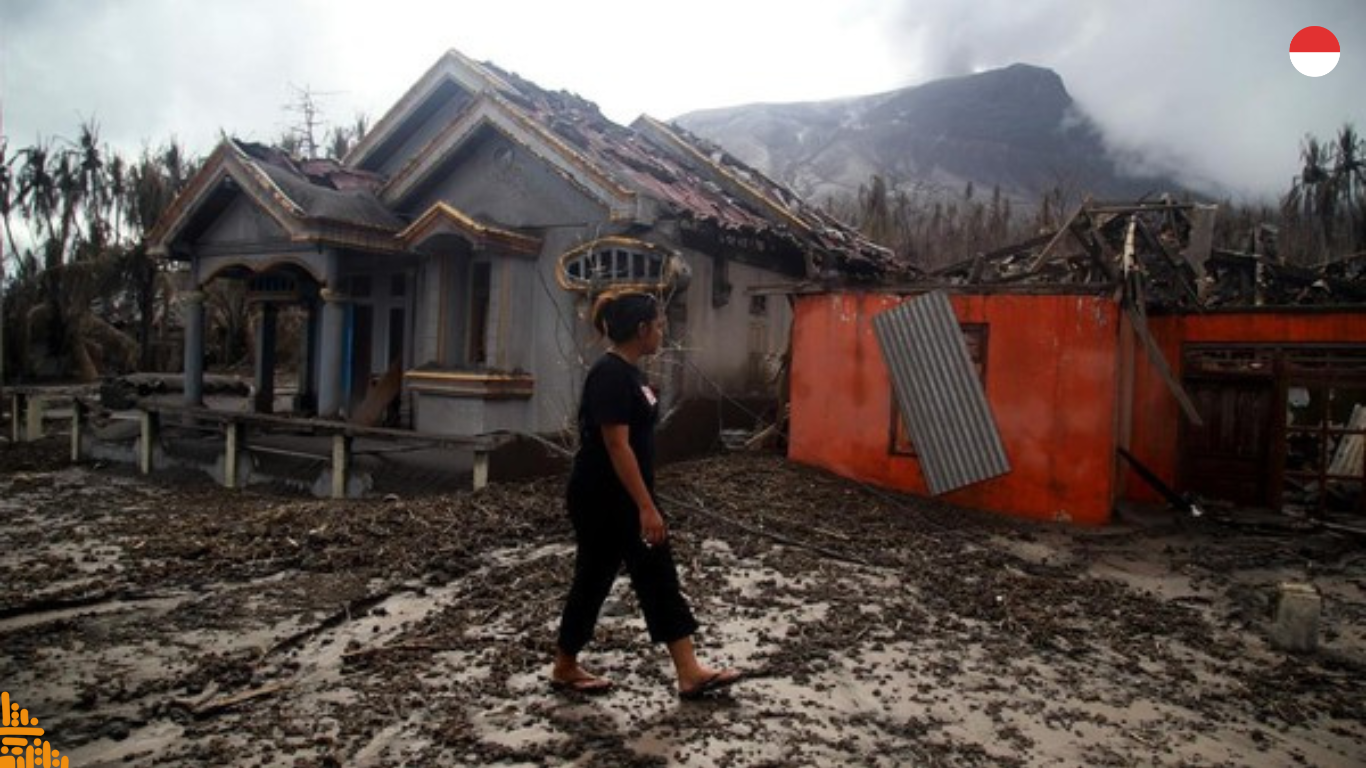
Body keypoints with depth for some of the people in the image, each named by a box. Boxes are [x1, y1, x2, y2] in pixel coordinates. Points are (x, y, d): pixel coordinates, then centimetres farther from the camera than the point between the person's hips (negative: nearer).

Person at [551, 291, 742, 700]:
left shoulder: (628, 371, 9)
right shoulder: (609, 375, -21)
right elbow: (617, 445, -25)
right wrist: (647, 507, -25)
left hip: (626, 499, 10)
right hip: (601, 502, -10)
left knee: (660, 580, 8)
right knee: (593, 582, 6)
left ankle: (690, 673, 13)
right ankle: (564, 669, 25)